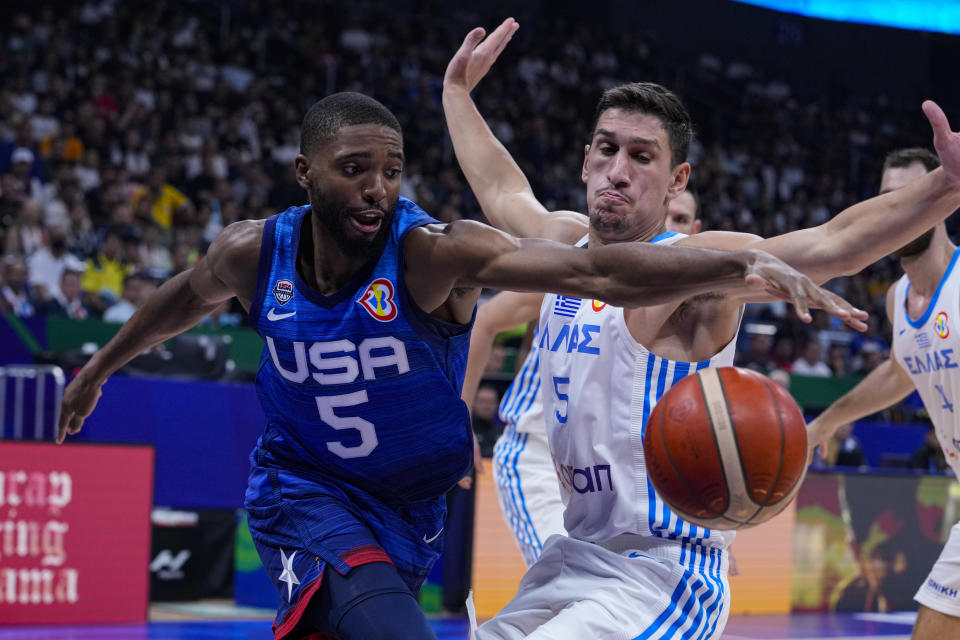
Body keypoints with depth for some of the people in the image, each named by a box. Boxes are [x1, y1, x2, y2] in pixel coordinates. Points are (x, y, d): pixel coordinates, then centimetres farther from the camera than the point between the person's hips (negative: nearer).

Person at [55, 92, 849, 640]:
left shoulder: (434, 253, -25)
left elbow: (597, 270, -39)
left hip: (411, 504, 1)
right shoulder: (254, 252, -15)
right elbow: (187, 297, 11)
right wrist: (101, 368, 27)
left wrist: (745, 268, -52)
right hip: (307, 490, -1)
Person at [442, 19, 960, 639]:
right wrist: (458, 91, 41)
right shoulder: (565, 241, 7)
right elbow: (500, 189, 29)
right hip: (575, 558, 8)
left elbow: (832, 244, -31)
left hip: (659, 579, -8)